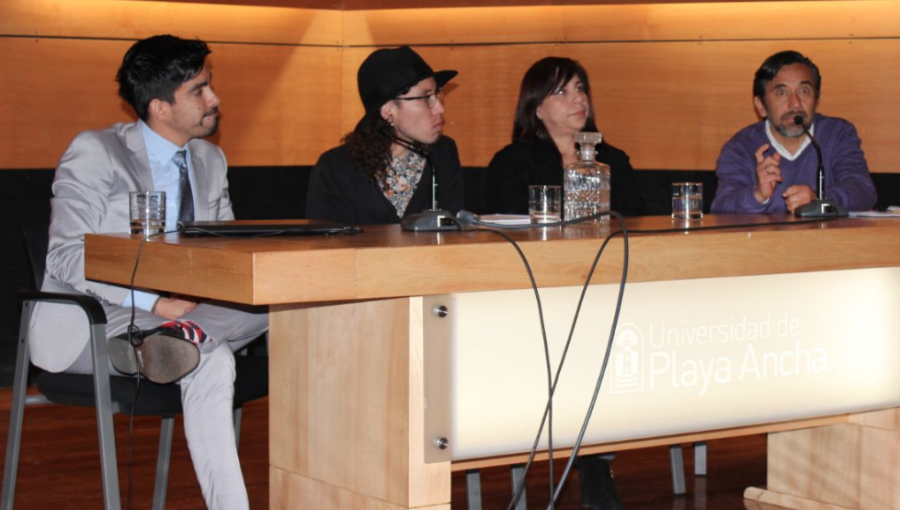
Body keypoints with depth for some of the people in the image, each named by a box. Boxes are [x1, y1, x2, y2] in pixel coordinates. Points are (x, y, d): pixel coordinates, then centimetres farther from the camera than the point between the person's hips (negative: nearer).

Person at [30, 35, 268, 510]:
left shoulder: (210, 160, 14)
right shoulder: (94, 152, -7)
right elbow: (66, 257, -15)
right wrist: (154, 301, -27)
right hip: (90, 323, -6)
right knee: (209, 361, -35)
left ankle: (167, 340, -39)